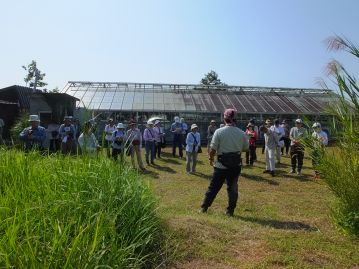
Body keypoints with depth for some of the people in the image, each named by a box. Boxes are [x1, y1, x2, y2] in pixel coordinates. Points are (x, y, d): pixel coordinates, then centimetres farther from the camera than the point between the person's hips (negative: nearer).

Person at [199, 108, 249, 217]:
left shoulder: (219, 131, -11)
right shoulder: (241, 133, -3)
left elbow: (213, 149, -11)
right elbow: (246, 148, 6)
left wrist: (211, 159, 5)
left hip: (221, 164, -2)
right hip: (236, 164, 2)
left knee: (213, 187, 9)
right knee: (233, 187, 15)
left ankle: (204, 208, 19)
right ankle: (230, 211, 20)